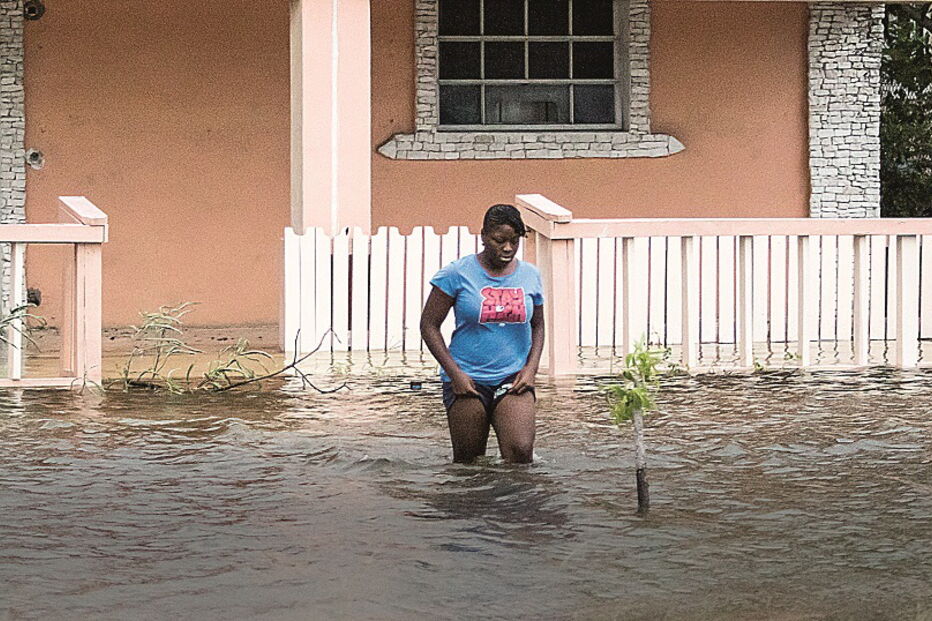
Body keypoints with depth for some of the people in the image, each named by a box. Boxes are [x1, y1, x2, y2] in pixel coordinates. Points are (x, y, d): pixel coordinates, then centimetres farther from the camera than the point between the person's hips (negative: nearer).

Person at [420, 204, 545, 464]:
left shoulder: (530, 275, 7)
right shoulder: (458, 274, -4)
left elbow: (537, 326, 19)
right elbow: (429, 325, -1)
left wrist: (531, 368, 2)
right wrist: (454, 373, -9)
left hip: (513, 378, 2)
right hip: (467, 380, -2)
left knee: (520, 453, -18)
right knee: (468, 461, 3)